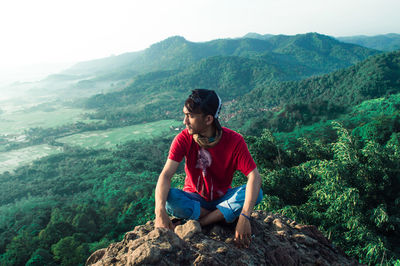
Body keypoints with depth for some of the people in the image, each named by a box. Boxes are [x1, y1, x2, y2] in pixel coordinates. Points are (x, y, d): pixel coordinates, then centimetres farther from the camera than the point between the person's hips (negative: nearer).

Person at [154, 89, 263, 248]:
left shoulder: (234, 141, -19)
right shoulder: (183, 139, -17)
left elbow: (254, 177, -26)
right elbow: (166, 175, -25)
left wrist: (244, 217, -40)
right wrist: (160, 212, -43)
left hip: (223, 198, 0)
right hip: (194, 198, 0)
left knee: (256, 194, -28)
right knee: (169, 197, -32)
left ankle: (198, 223, -23)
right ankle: (221, 216, -17)